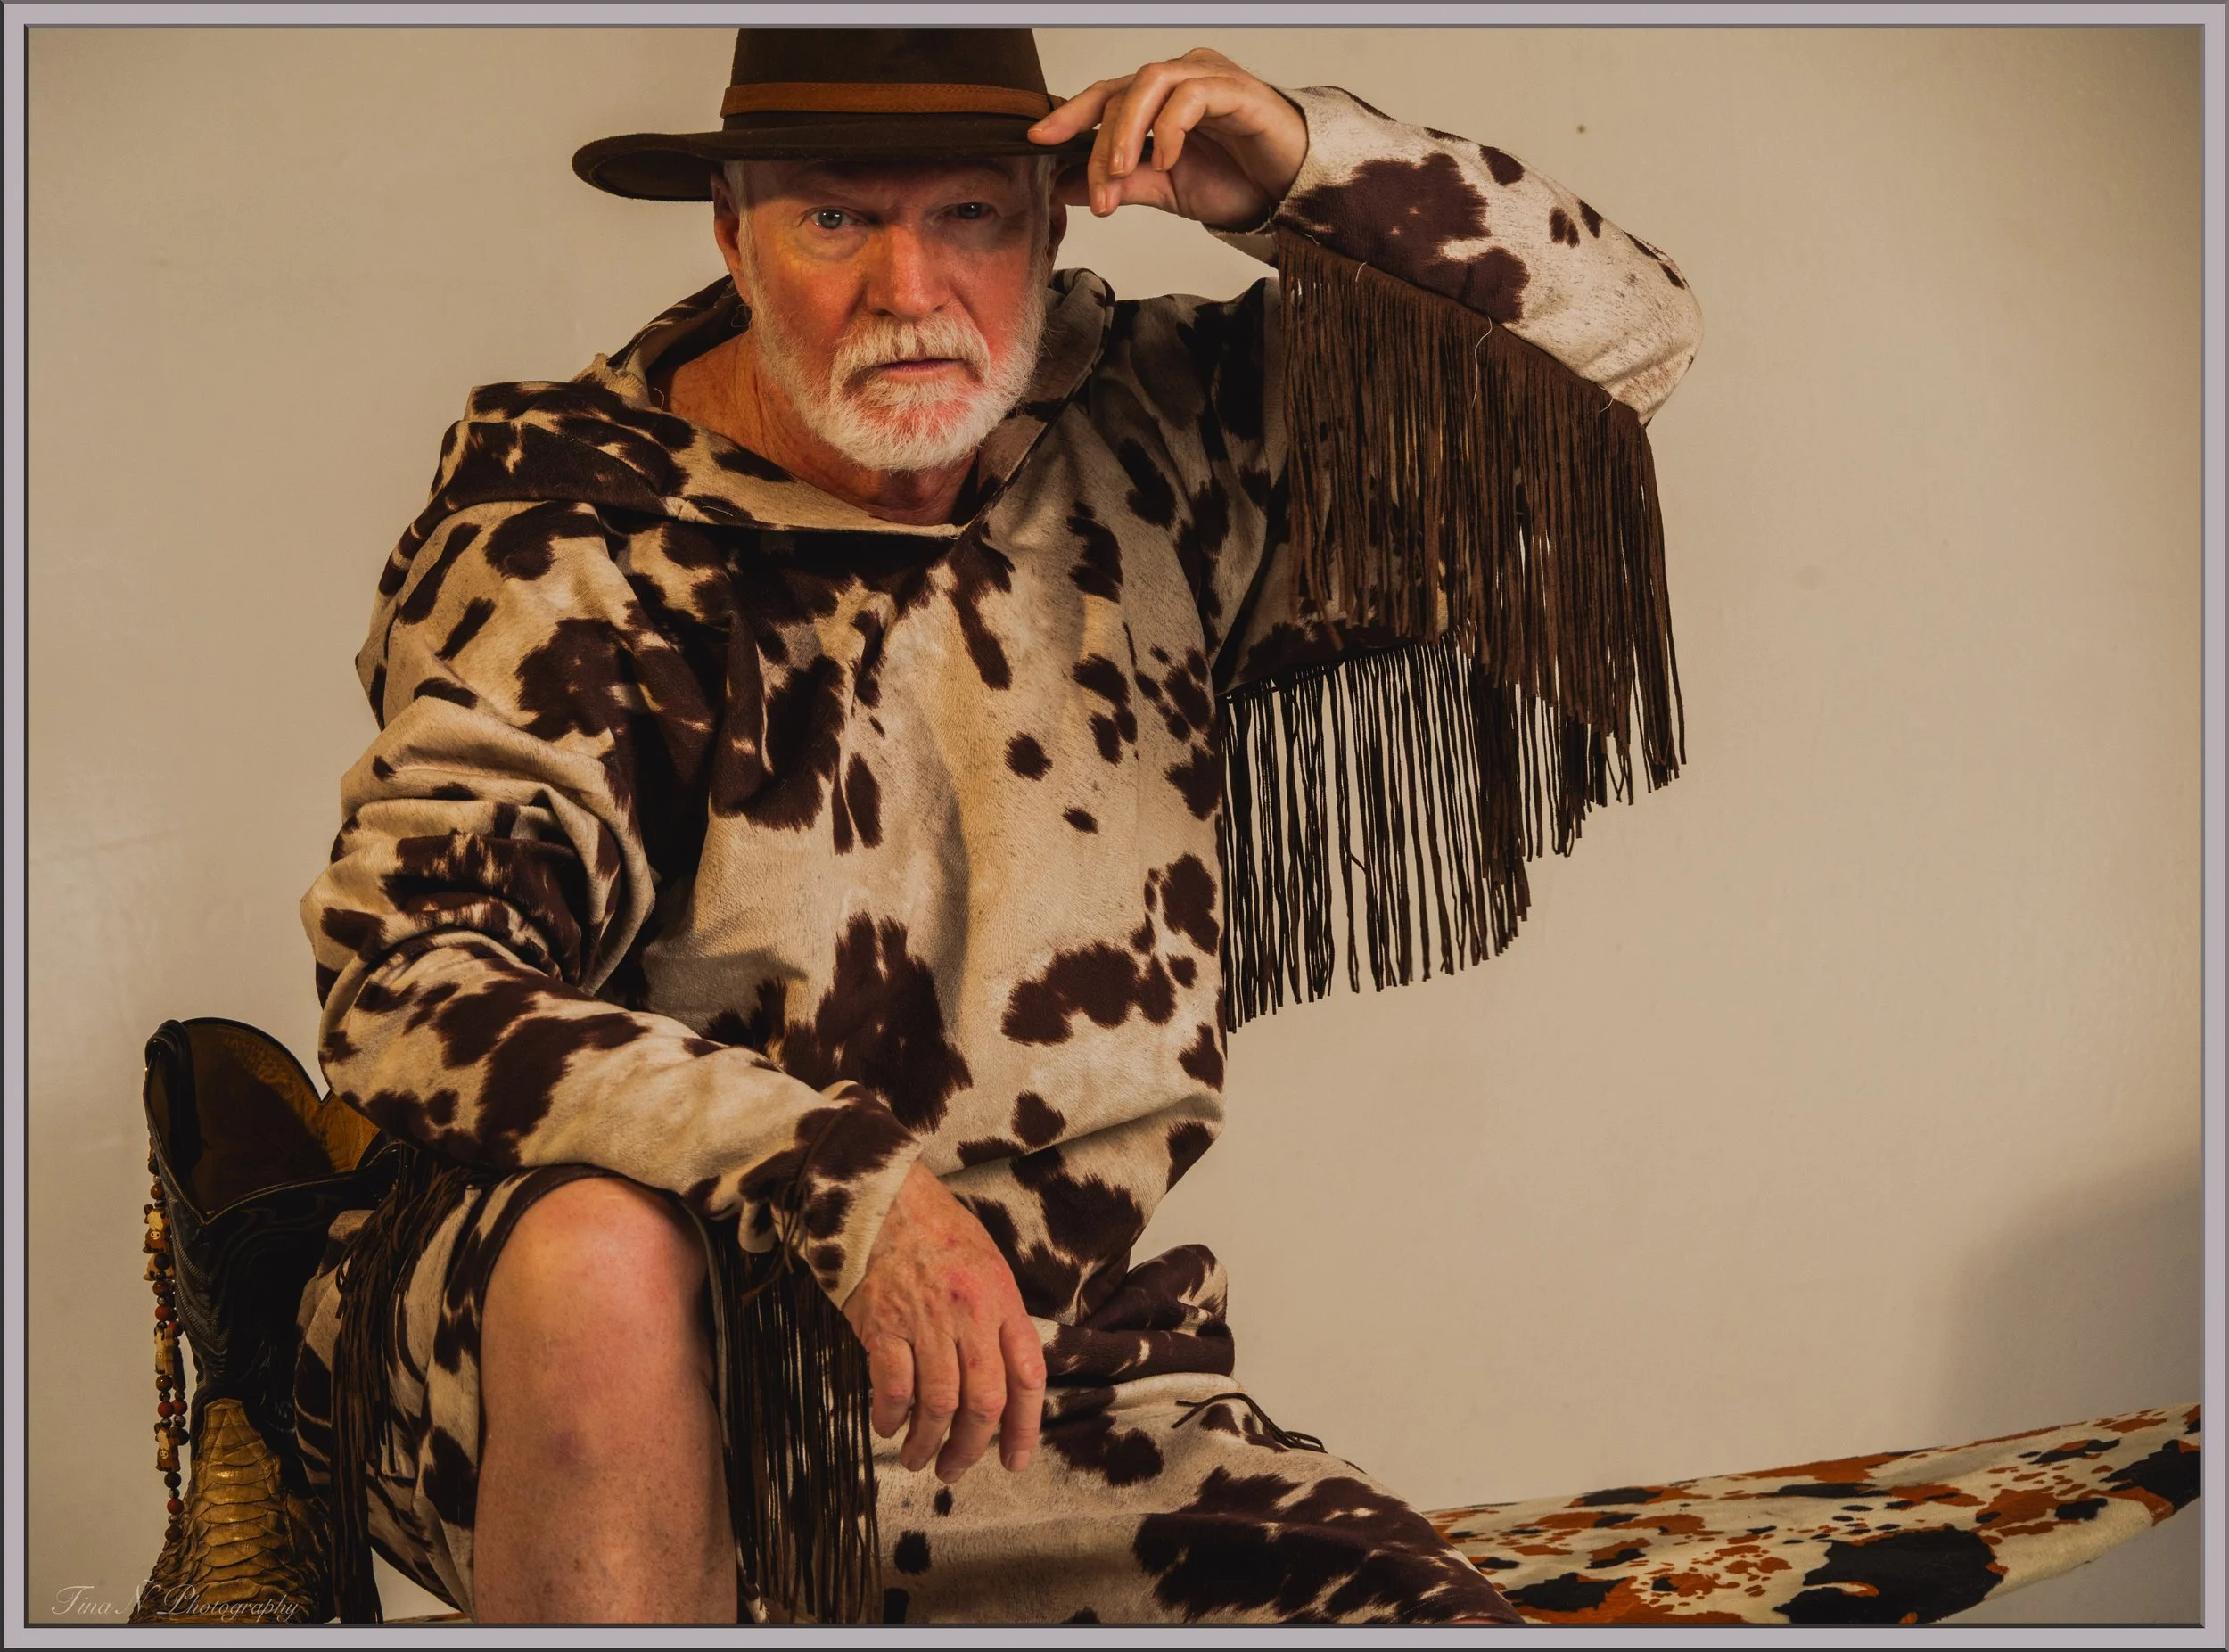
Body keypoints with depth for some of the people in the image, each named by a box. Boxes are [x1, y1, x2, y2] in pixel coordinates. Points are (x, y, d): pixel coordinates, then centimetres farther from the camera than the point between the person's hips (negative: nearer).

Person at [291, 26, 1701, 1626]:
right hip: (614, 1376, -2)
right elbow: (405, 985, -20)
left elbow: (1617, 329, 6)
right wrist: (838, 1180, -32)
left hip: (1031, 1379, 3)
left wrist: (1302, 167, -11)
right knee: (605, 1255, -37)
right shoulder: (573, 531, -8)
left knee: (1425, 1610, -17)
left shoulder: (1153, 455, 2)